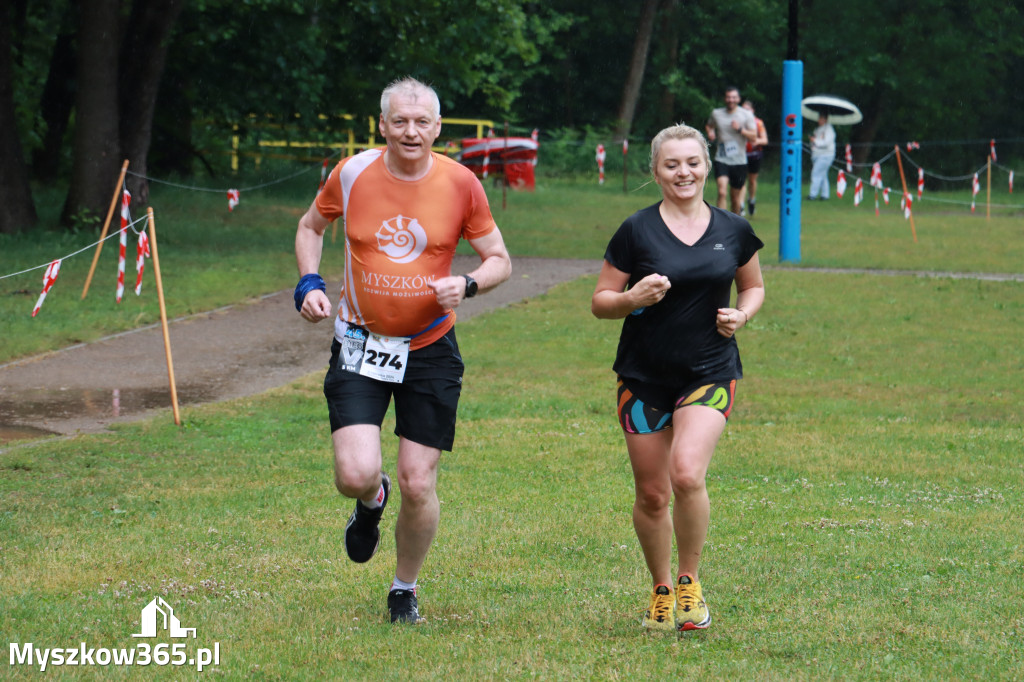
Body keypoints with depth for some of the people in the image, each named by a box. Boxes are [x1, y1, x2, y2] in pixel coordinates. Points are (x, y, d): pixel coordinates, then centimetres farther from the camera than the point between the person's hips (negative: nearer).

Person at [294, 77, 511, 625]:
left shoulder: (461, 184, -6)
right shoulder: (352, 174, -4)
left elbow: (499, 259, 4)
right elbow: (311, 226, 15)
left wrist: (467, 284, -17)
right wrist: (309, 282, -2)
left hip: (430, 349, 0)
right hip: (359, 344, 0)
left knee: (418, 484, -1)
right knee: (356, 475, -14)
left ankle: (405, 589, 24)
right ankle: (372, 502, 25)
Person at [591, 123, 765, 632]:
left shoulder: (733, 231, 4)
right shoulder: (637, 231, -3)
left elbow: (752, 286, 20)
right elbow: (600, 302, 1)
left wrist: (741, 315, -1)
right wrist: (633, 298, -20)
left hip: (710, 374, 0)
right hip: (644, 379, 0)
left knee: (687, 475, -21)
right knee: (652, 494, 4)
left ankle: (690, 582, -1)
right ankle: (661, 590, 27)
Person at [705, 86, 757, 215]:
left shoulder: (746, 115, 1)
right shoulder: (716, 113, 6)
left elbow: (753, 136, -4)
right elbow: (709, 126, 26)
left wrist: (740, 129, -20)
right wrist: (710, 133, 3)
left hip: (739, 161, 0)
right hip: (721, 160, 0)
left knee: (735, 198, 10)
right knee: (722, 192, -20)